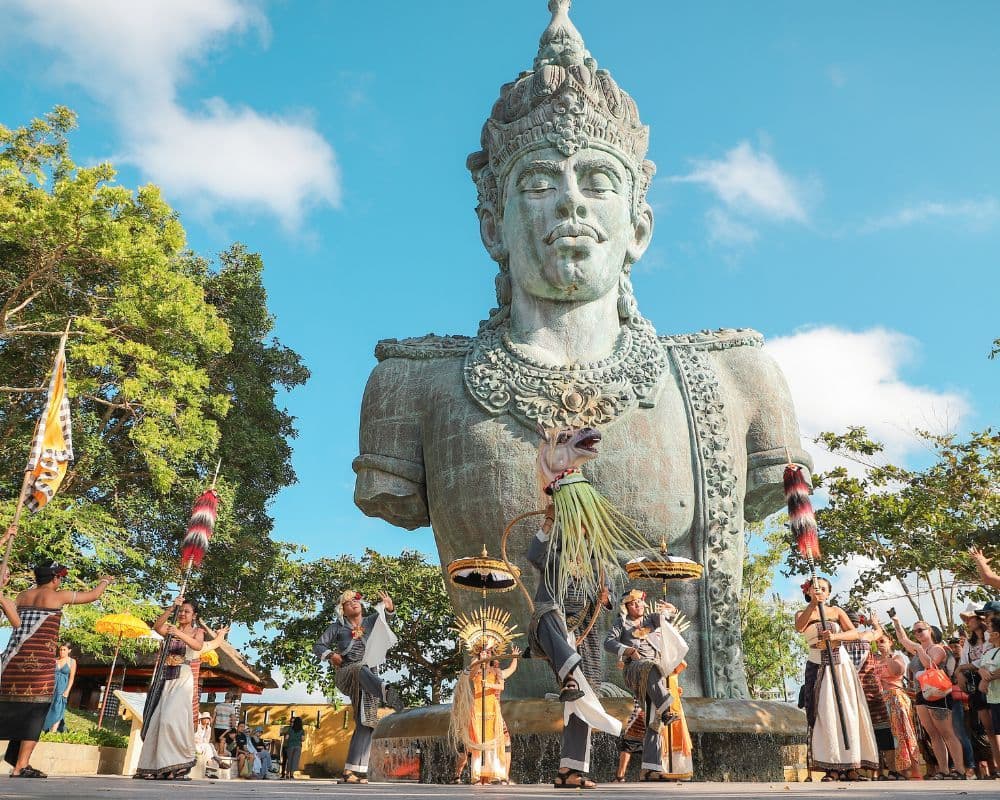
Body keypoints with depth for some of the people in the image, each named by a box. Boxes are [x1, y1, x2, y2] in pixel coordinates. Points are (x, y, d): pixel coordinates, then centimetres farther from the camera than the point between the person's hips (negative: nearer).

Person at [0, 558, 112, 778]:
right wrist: (104, 582, 29)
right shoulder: (58, 596, -1)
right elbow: (92, 595, 10)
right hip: (40, 660, -6)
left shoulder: (23, 595, 13)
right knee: (36, 710, -1)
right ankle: (20, 766, -2)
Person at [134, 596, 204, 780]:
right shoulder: (170, 628, 15)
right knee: (157, 718, -1)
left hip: (183, 677, -4)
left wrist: (180, 634, -30)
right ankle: (155, 766, 7)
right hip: (166, 677, 4)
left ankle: (178, 765, -10)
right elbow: (157, 626, -7)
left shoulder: (197, 631, 6)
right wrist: (171, 607, -16)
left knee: (172, 717, -16)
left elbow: (198, 646, -16)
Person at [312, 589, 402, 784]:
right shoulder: (338, 627, 11)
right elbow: (318, 646, 13)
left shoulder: (370, 622, 15)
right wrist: (331, 655, -8)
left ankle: (353, 771, -7)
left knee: (366, 724, -8)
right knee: (363, 670, -39)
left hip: (368, 679, 3)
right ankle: (386, 691, -71)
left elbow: (383, 612, -2)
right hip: (346, 674, -3)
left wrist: (389, 606, -26)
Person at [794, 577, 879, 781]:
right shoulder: (803, 613, 5)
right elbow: (799, 628, -19)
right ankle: (832, 767, -4)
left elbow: (854, 633, -5)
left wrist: (835, 636, -23)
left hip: (841, 666, 1)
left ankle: (851, 764, 1)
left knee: (846, 712, -3)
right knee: (823, 714, -5)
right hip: (817, 667, -1)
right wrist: (813, 604, -30)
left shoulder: (837, 611, 8)